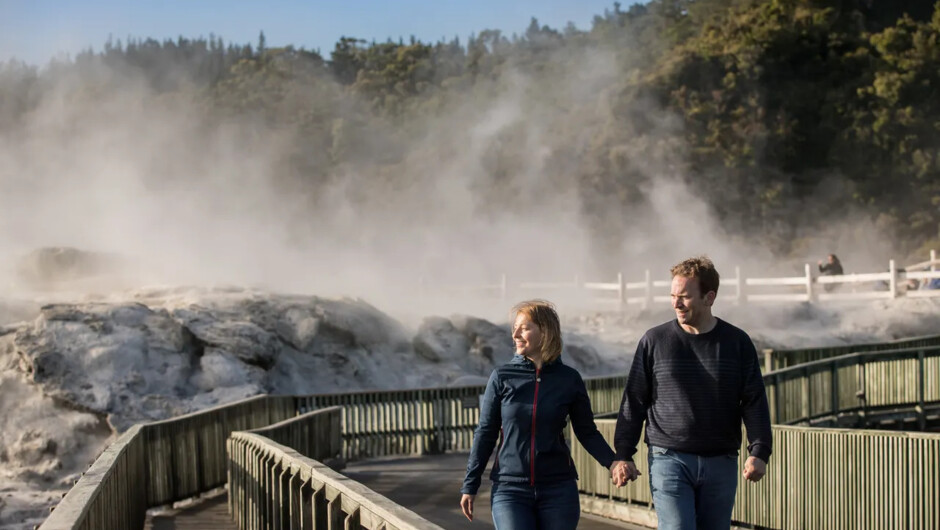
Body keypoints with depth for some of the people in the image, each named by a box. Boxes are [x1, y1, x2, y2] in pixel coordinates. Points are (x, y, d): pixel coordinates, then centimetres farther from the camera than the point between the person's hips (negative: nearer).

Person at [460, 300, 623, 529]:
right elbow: (485, 433, 5)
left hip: (558, 490, 1)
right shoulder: (502, 377, 0)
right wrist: (470, 486, 4)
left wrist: (612, 463, -11)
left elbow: (587, 432, 6)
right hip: (510, 490, -1)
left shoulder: (569, 379, 1)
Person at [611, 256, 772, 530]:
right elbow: (634, 401, 5)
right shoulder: (654, 341, 2)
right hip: (669, 459, -2)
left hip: (721, 464, 2)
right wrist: (623, 455, 0)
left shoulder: (738, 343, 4)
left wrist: (759, 452, -9)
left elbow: (754, 402, 4)